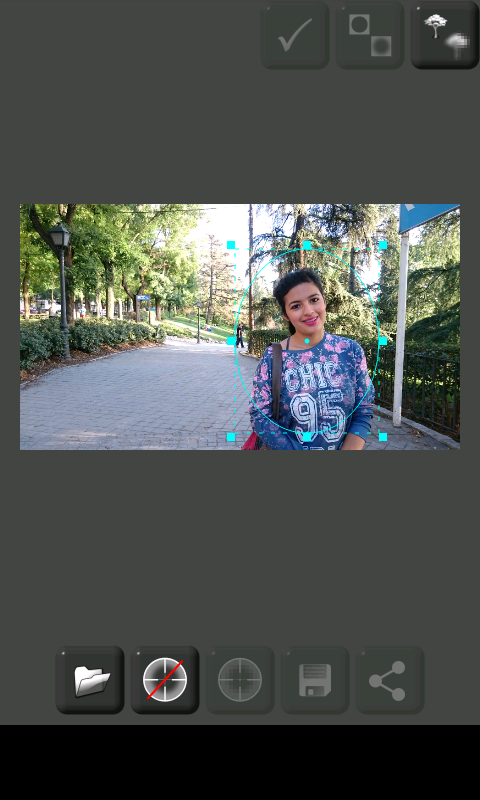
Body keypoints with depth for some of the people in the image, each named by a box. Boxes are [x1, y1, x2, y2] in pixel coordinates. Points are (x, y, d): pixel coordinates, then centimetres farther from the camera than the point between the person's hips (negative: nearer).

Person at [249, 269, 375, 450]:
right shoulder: (272, 358, -13)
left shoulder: (351, 350, -8)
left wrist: (349, 448, -19)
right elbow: (260, 416, -15)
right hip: (283, 448, -2)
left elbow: (363, 411, -7)